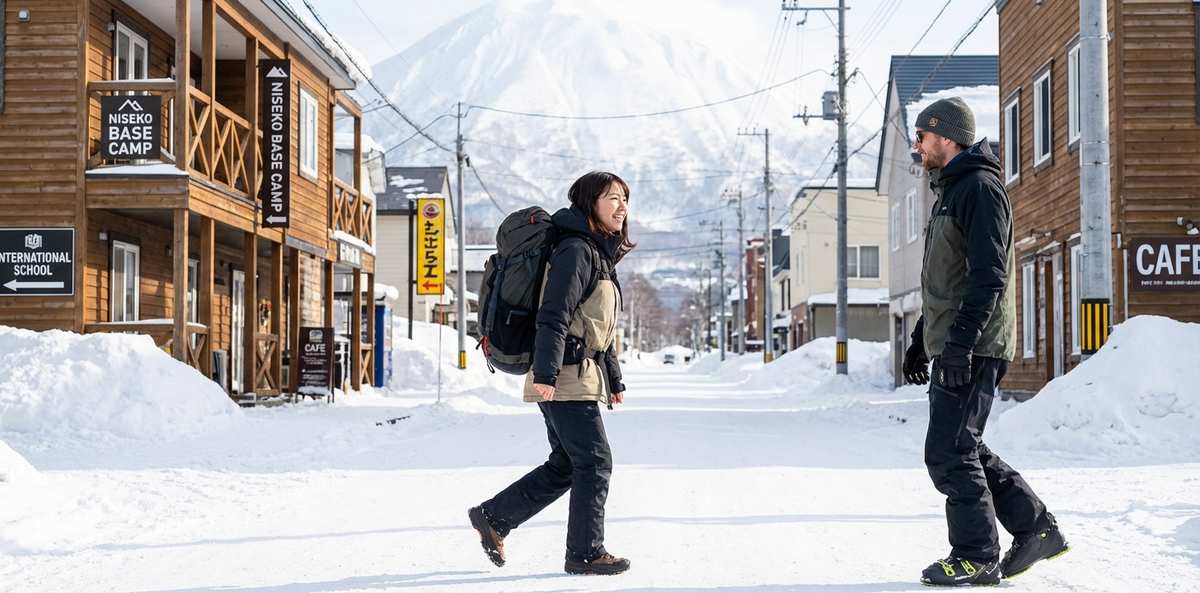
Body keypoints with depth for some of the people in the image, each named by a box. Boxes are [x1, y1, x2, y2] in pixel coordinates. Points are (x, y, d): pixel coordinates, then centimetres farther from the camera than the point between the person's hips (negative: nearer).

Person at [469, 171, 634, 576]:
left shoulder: (601, 254, 20)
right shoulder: (576, 250, -11)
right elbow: (553, 316, -20)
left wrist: (614, 381, 24)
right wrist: (545, 372, -26)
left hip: (583, 376, 10)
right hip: (566, 376, -10)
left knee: (566, 466, 12)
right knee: (595, 462, -5)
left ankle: (493, 517, 20)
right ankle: (585, 553, 3)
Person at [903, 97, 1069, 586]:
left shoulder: (980, 188, -11)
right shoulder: (950, 193, 21)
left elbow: (988, 276, -20)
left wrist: (960, 343, -26)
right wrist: (920, 342, 27)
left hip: (973, 349, -10)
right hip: (952, 348, 10)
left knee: (948, 452, -8)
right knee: (963, 448, 13)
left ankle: (977, 558, 1)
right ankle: (1036, 529, 19)